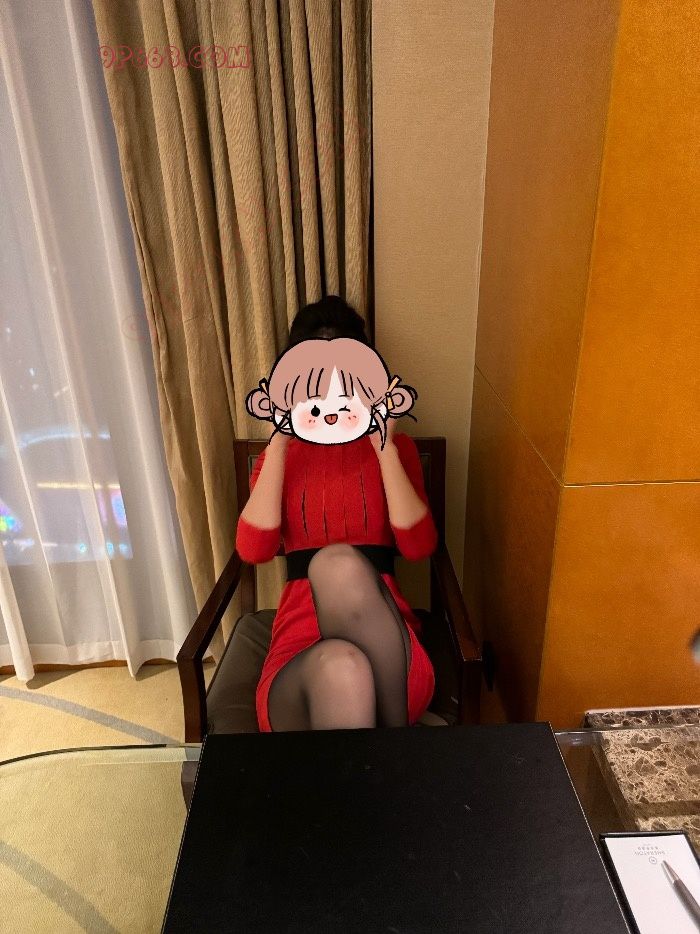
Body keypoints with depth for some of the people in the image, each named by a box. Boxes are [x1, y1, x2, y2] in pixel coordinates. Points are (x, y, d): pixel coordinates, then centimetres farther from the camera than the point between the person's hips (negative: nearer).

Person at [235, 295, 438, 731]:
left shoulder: (397, 447, 12)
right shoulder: (279, 454, 14)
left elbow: (418, 545, -4)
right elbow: (254, 548, -4)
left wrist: (385, 446, -8)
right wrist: (278, 444, -5)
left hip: (377, 627, 1)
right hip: (303, 622, -1)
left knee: (338, 563, -37)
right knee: (340, 668, -41)